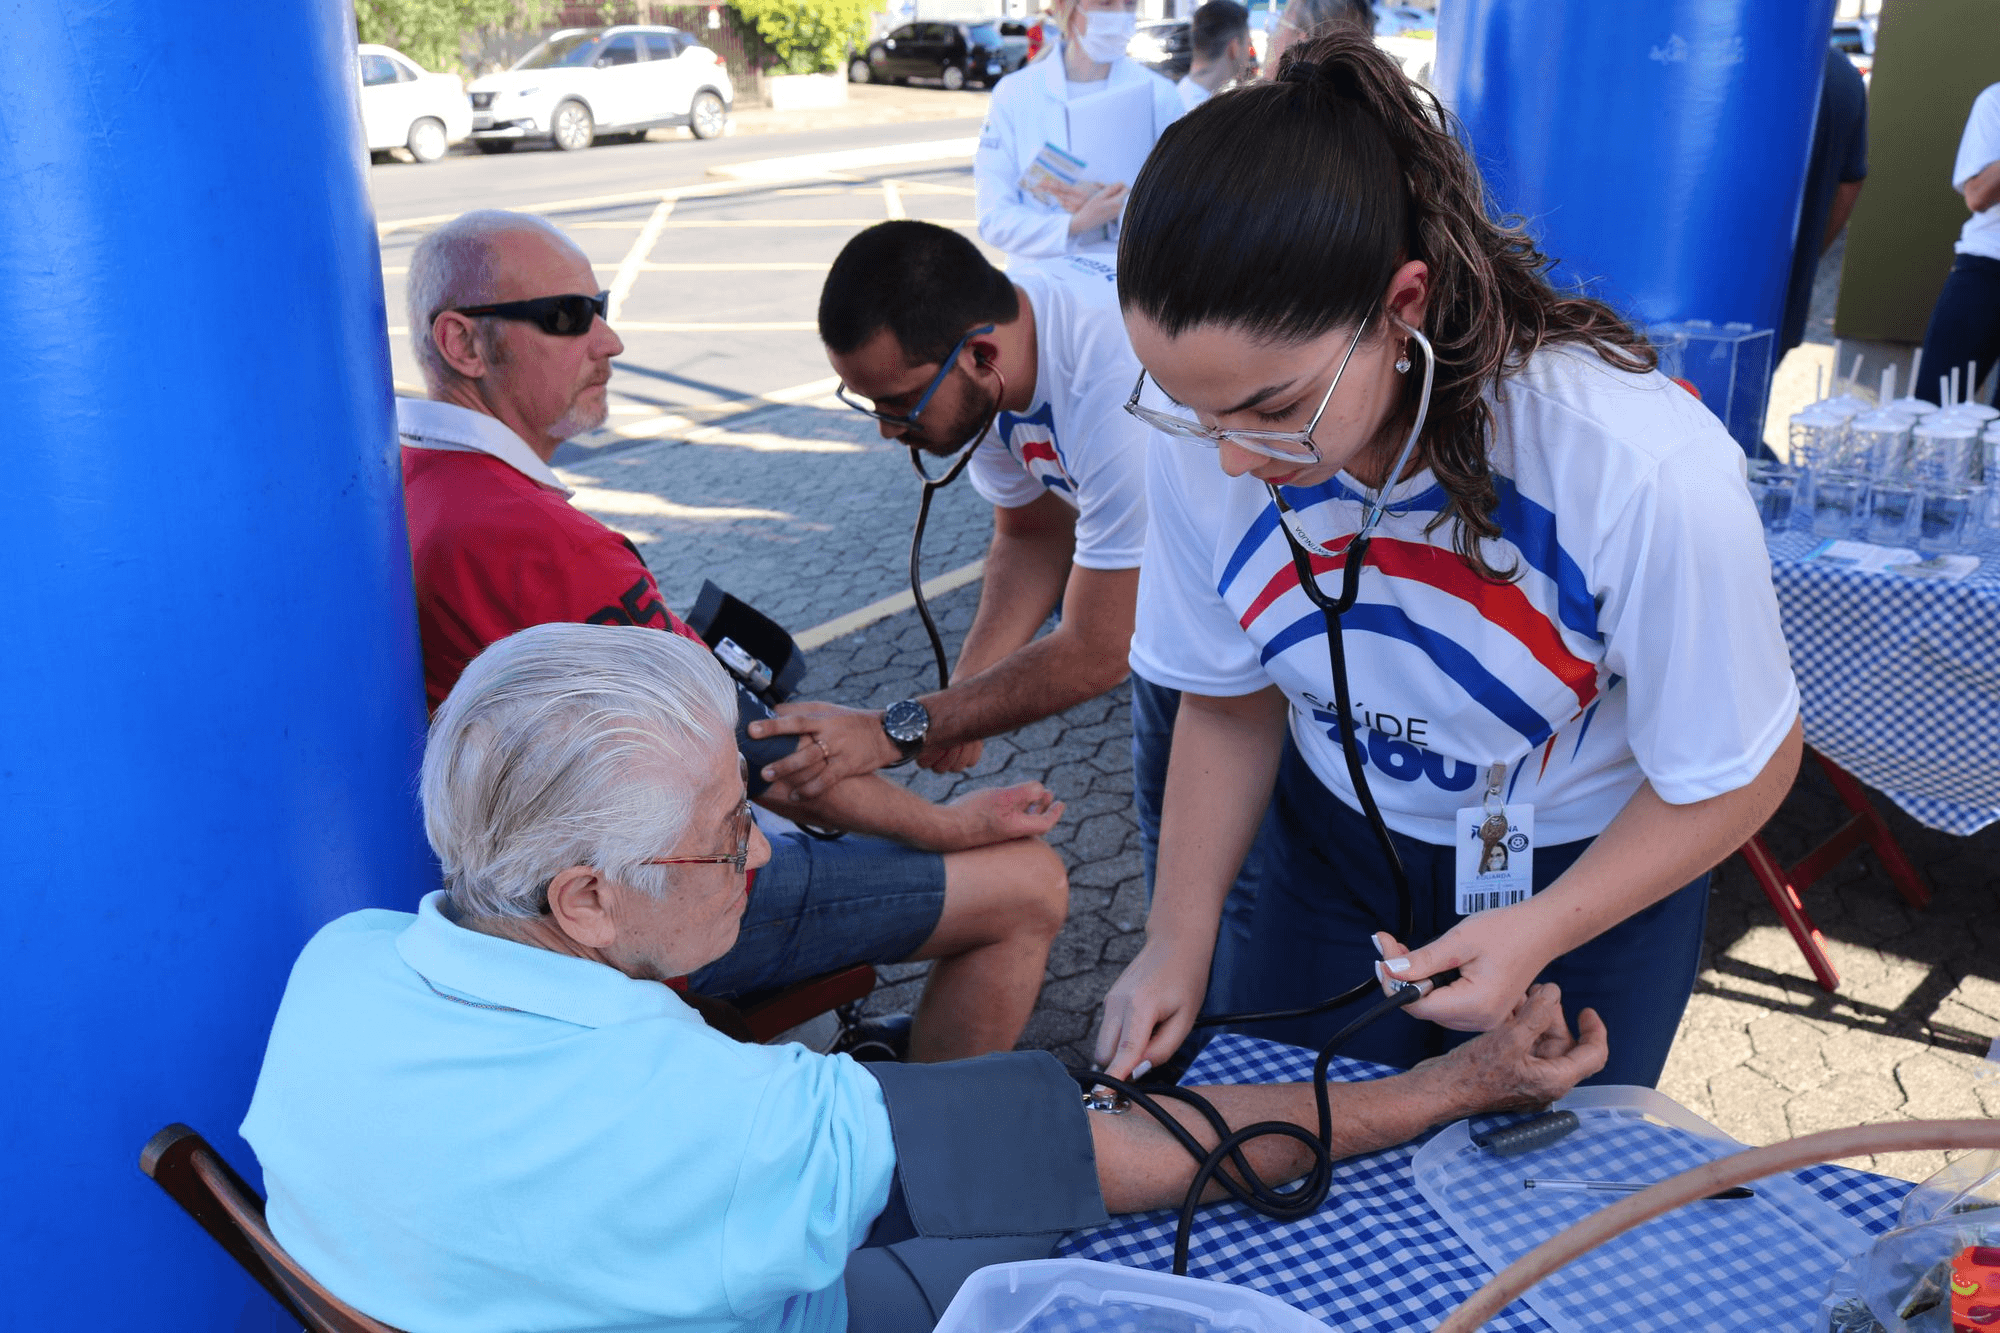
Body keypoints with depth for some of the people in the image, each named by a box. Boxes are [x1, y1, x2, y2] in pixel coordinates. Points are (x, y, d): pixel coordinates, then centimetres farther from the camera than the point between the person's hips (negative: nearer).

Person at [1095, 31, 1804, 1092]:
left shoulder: (1649, 475, -34)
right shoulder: (1201, 440, -23)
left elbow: (1737, 773, -17)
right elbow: (1229, 702, -6)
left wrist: (1538, 935, -25)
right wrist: (1177, 946, -11)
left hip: (1591, 873, -2)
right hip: (1343, 839, 3)